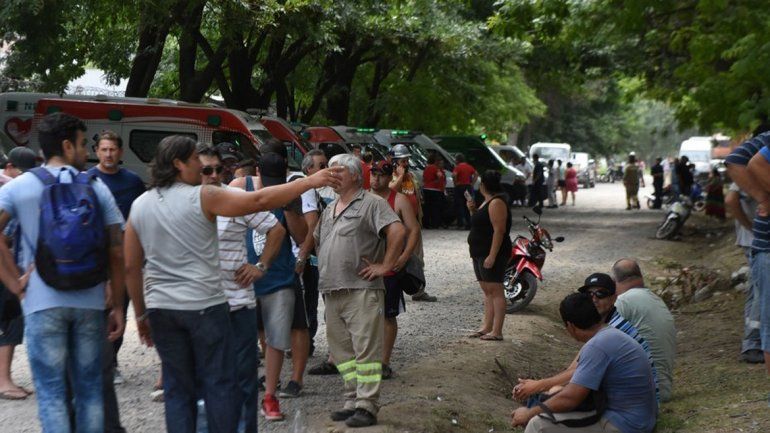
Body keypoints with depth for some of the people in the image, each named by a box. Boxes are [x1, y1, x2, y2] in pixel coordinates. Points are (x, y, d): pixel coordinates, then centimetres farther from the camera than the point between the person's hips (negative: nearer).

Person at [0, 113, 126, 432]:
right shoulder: (97, 187, 4)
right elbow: (117, 252, 2)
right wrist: (117, 306, 7)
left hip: (43, 303, -2)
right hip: (90, 302, 2)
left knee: (51, 391, 3)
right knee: (89, 388, 13)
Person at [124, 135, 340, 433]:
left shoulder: (139, 206, 6)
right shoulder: (202, 197, -9)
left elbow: (132, 267, 8)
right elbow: (259, 201, -14)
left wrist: (141, 313, 17)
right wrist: (310, 182, -10)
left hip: (161, 308, 5)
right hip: (204, 305, -5)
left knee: (177, 388, 10)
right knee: (219, 384, 5)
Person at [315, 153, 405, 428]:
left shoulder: (371, 204, -5)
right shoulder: (329, 210, 21)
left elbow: (398, 232, -17)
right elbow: (315, 241, 31)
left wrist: (385, 266, -15)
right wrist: (324, 266, 16)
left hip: (361, 290, -8)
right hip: (331, 292, 8)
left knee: (366, 350, -6)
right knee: (342, 351, 11)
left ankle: (367, 407, -3)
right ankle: (352, 402, 20)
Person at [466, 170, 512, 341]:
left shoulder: (496, 203, -15)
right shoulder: (487, 201, 17)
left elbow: (499, 230, -22)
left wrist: (492, 256, -26)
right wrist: (473, 210, 8)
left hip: (492, 253, -11)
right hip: (480, 253, 11)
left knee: (495, 291, -10)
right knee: (487, 291, 10)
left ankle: (497, 332, -11)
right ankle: (486, 327, 14)